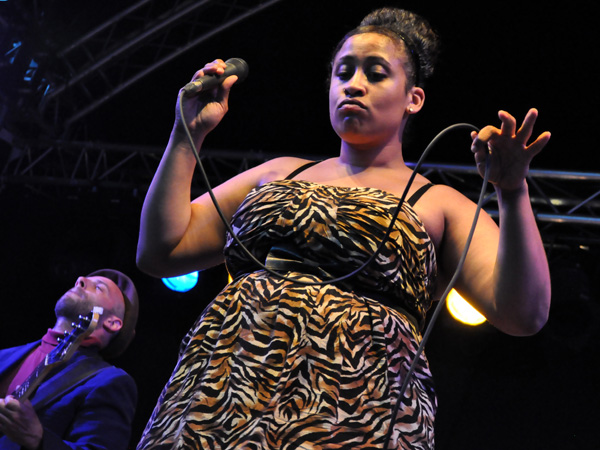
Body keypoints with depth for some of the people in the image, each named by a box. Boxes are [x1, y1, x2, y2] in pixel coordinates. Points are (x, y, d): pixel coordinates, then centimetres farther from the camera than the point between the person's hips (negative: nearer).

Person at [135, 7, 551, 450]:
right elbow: (160, 250, 19)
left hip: (353, 406, -3)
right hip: (224, 389, 4)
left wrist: (513, 194, -16)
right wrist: (188, 135, 13)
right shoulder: (278, 174, 23)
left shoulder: (439, 205, 12)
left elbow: (524, 314, -2)